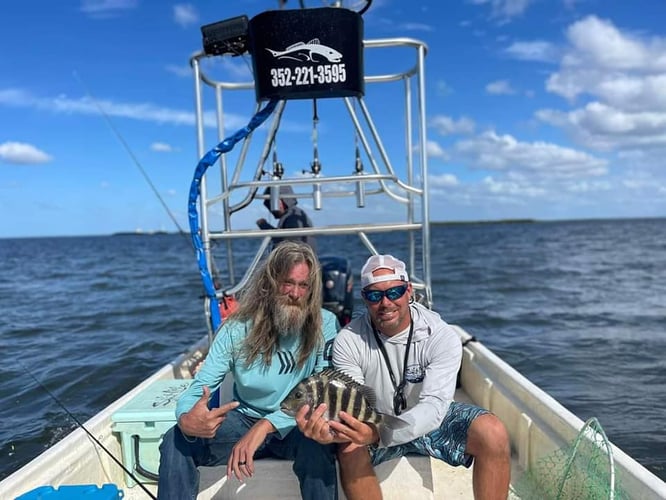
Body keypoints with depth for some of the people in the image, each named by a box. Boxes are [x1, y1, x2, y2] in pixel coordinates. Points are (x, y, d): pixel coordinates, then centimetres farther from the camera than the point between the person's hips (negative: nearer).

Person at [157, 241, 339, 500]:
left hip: (297, 427, -1)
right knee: (176, 440, -20)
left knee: (318, 444, -35)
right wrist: (186, 419, -36)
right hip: (244, 420, 2)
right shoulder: (238, 328, -11)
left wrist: (265, 426, -35)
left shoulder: (325, 325, -15)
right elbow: (200, 386, -11)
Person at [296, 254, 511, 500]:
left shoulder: (442, 336, -21)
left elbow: (434, 405, -30)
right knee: (350, 447, -32)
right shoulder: (348, 341, -17)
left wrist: (378, 435, -48)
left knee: (493, 433, -26)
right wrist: (325, 426, -47)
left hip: (431, 420, 0)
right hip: (376, 423, 0)